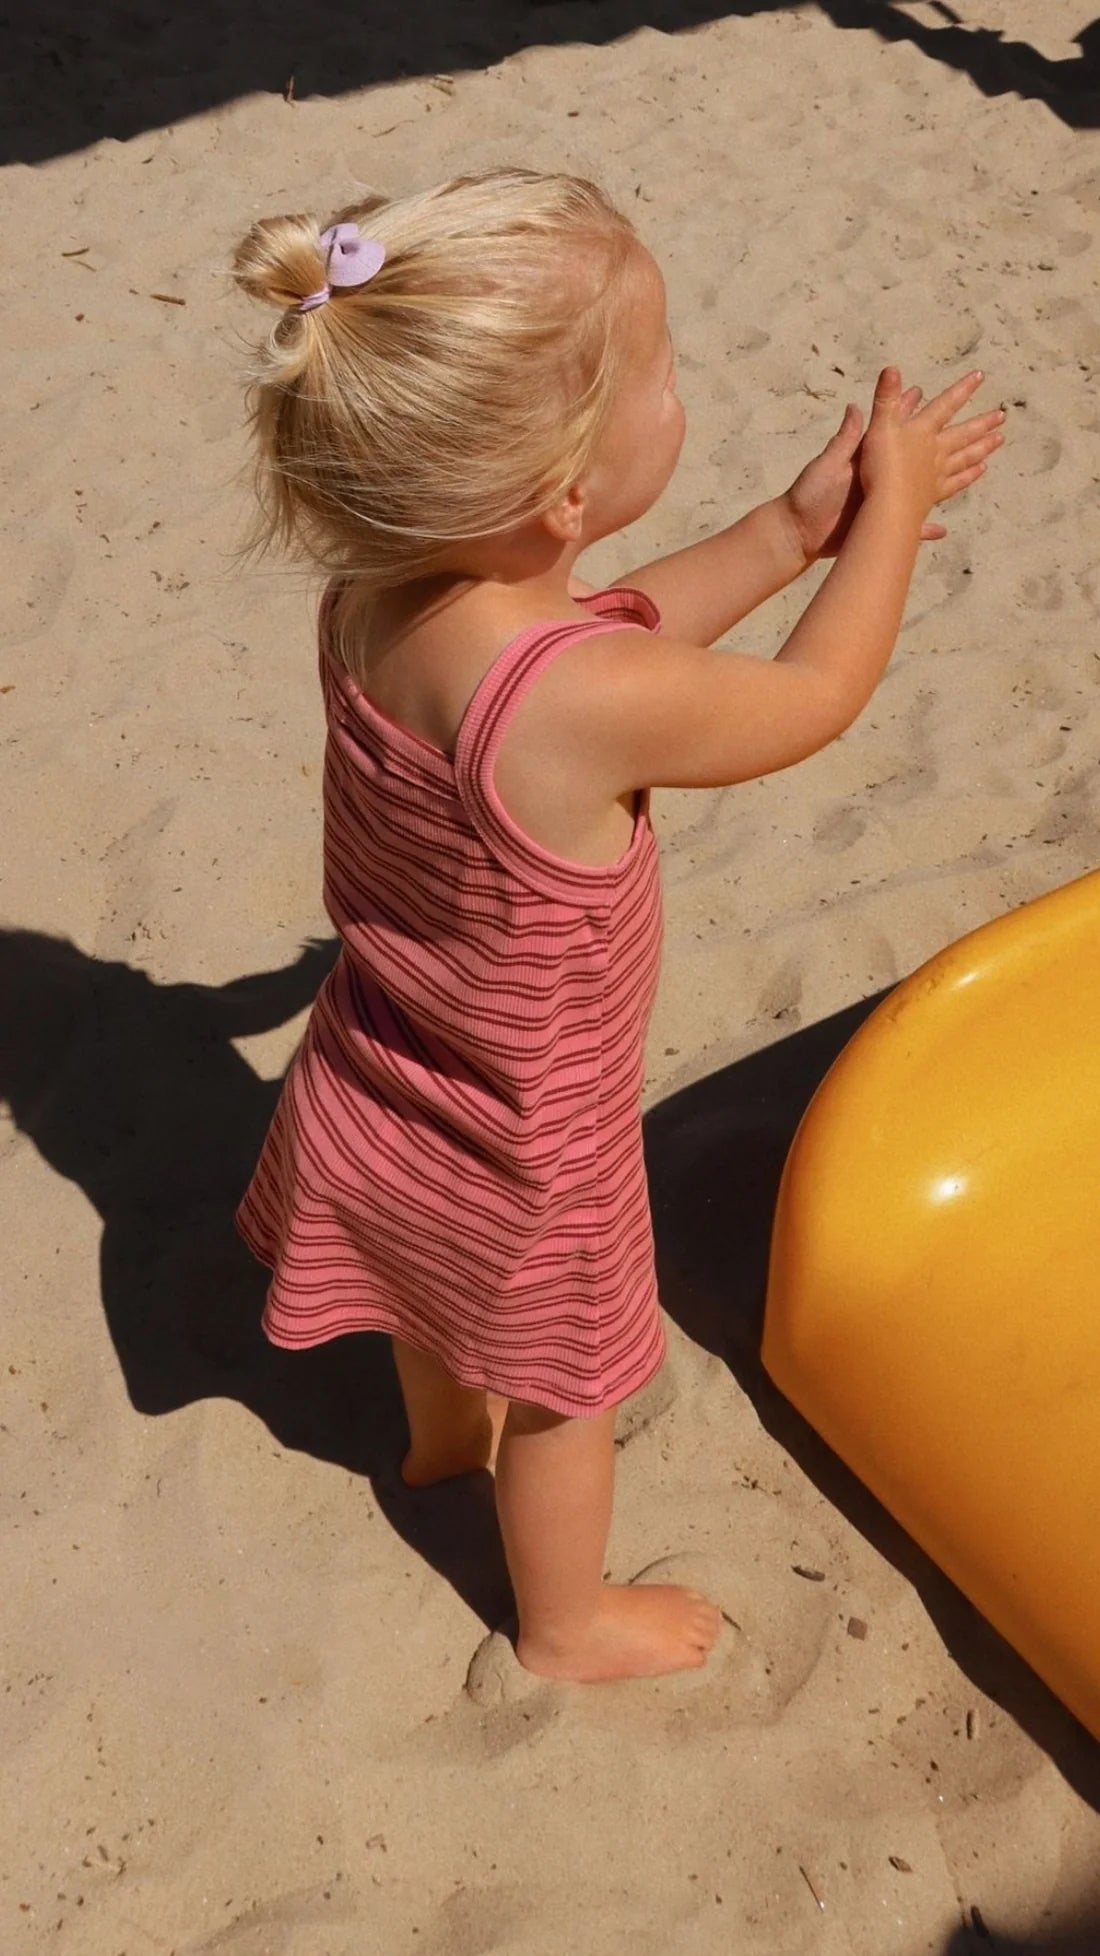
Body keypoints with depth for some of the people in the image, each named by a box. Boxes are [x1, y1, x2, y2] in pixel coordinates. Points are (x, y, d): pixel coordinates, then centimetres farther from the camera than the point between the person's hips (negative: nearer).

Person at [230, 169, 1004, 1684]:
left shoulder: (369, 598, -17)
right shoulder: (582, 704, -40)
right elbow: (817, 698, -20)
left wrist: (791, 532, -2)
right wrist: (891, 502, -6)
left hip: (379, 1089, 7)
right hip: (520, 1157, -6)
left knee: (445, 1291, 36)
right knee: (562, 1384, 22)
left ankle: (443, 1432, 67)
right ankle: (570, 1621, 49)